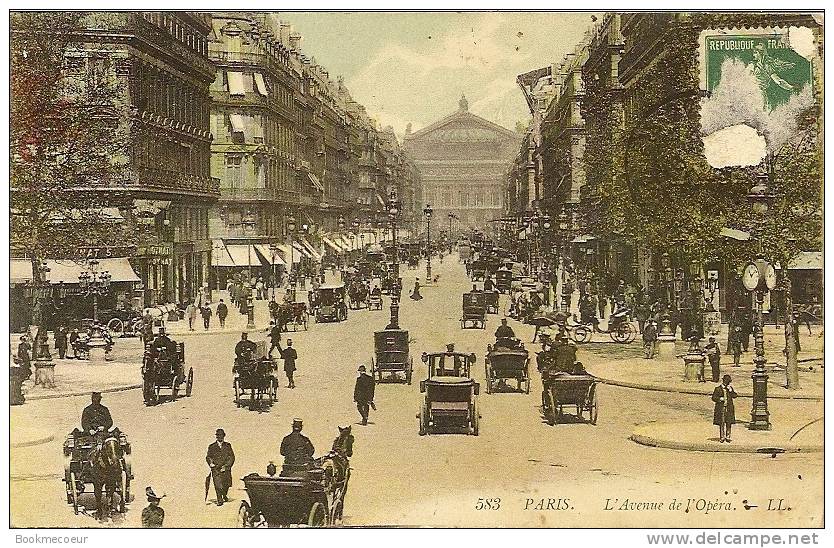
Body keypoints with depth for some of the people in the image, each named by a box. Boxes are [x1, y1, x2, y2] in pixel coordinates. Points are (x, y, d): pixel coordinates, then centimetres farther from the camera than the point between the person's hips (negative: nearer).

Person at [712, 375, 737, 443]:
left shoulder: (730, 388, 10)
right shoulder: (718, 389, 1)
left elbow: (735, 396, 1)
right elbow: (714, 398, 1)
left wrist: (731, 391, -12)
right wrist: (720, 399, -15)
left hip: (729, 408, 3)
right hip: (721, 408, -3)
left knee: (729, 423, 1)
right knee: (721, 423, -2)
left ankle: (727, 437, 9)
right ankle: (722, 437, 4)